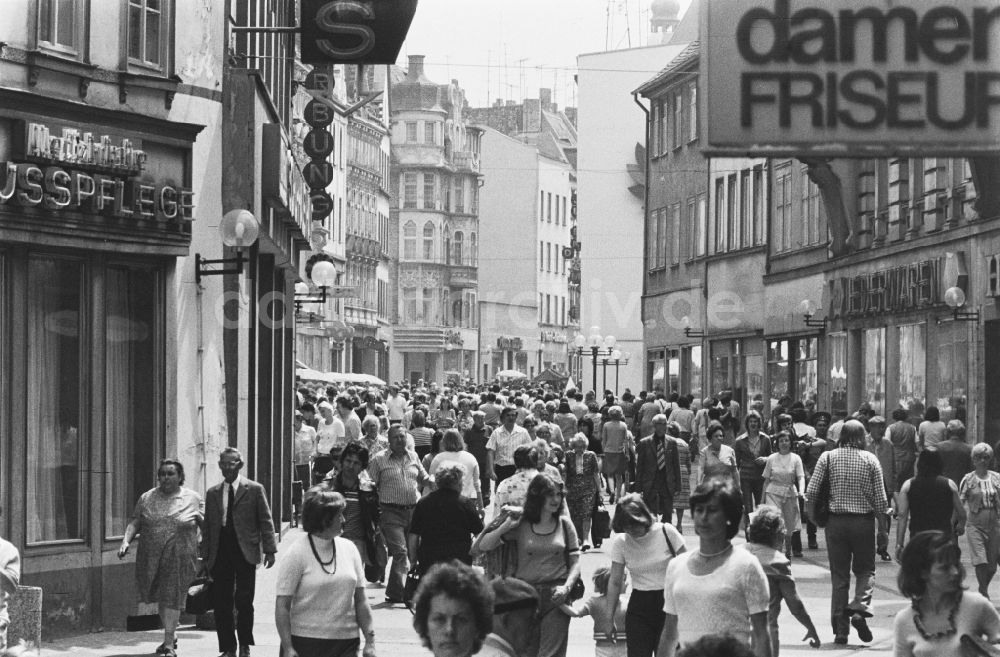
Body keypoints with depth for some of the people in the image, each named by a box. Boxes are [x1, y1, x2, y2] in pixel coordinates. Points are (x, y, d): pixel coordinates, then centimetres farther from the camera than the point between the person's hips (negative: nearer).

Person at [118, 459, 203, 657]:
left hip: (179, 558, -3)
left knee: (172, 598, -8)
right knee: (160, 598, 12)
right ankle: (172, 635, 32)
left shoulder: (193, 499, 2)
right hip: (151, 557, 3)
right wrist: (126, 541, -11)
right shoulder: (147, 498, 7)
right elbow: (134, 522, 4)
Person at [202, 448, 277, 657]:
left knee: (244, 601, -4)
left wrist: (269, 550, -6)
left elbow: (266, 522, 1)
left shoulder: (254, 490, 4)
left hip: (245, 552, -3)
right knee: (221, 604, 1)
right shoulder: (212, 493, 13)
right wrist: (205, 556, 10)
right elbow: (207, 527, 15)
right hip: (219, 554, 3)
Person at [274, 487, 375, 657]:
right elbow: (282, 606, -9)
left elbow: (360, 600, 11)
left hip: (346, 643, 4)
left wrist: (370, 641, 5)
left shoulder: (348, 549, 8)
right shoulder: (296, 553, -7)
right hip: (306, 643, -4)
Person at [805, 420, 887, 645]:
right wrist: (883, 510, 16)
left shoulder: (828, 457, -2)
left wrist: (813, 516, 9)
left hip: (836, 521, 1)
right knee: (865, 569, 15)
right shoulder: (870, 459, -3)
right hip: (864, 521, -1)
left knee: (839, 575, 8)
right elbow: (881, 501, -5)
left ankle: (840, 629, 7)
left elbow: (810, 493, -7)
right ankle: (860, 608, -12)